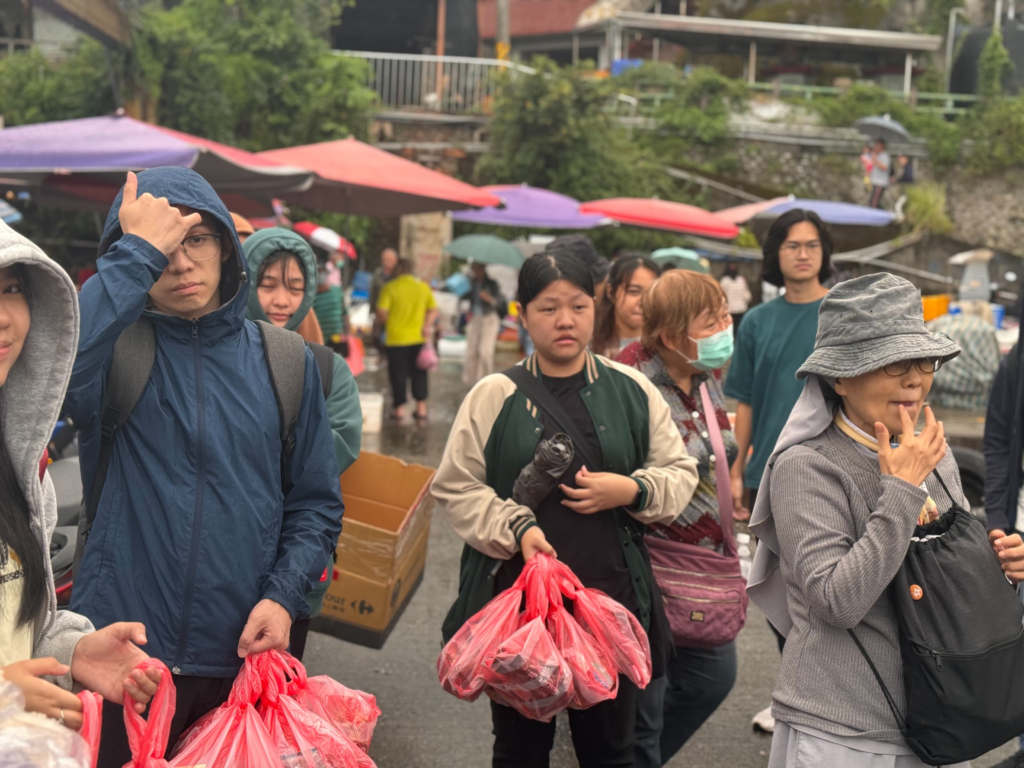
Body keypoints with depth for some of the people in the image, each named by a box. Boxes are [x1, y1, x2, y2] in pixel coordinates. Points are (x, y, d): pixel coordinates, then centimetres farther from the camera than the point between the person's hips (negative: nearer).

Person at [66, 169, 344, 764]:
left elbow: (316, 500, 8)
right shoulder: (117, 346, -3)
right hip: (117, 657, -2)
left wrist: (284, 595, -7)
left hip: (244, 655, 3)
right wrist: (140, 252, -21)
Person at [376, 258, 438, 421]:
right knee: (418, 373, 11)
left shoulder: (390, 287, -8)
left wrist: (388, 323, 6)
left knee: (398, 373, 6)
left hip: (396, 338, -3)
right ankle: (421, 407, 11)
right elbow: (433, 310, 1)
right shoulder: (423, 287, 5)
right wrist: (426, 326, -6)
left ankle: (399, 408, 9)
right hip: (418, 337, 3)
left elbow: (381, 312, -13)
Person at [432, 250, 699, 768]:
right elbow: (455, 488, 0)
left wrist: (632, 490, -11)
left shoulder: (632, 390, 3)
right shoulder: (494, 396, -1)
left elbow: (680, 473, 9)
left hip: (612, 595, 1)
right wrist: (516, 529, -14)